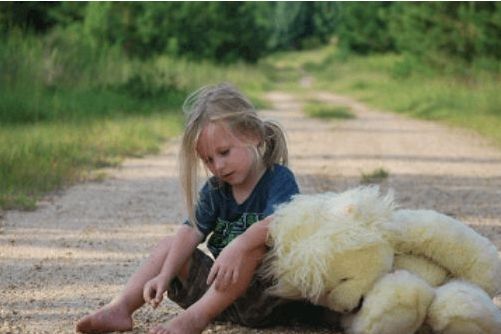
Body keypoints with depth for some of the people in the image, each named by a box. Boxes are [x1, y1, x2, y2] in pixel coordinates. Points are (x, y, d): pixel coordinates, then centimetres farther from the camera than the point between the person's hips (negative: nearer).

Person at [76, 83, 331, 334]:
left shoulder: (279, 179, -11)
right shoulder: (215, 191, 9)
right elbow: (192, 232, -4)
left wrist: (239, 245, -49)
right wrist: (165, 276, -19)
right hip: (219, 291, 7)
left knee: (253, 246, -34)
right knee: (169, 245, 6)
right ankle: (121, 308, -11)